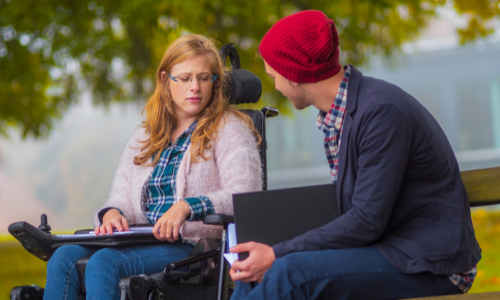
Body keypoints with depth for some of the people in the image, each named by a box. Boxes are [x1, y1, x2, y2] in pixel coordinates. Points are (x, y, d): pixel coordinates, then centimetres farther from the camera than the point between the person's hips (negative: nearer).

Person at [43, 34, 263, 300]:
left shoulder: (229, 129, 5)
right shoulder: (142, 140, 24)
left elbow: (245, 195, -10)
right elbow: (121, 199, 21)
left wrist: (186, 208, -25)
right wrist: (112, 213, -5)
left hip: (195, 247, -6)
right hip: (140, 244, 6)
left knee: (104, 262, -31)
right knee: (64, 257, -22)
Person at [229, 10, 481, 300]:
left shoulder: (382, 112, -20)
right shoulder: (338, 115, 10)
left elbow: (367, 222, -22)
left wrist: (277, 255, -20)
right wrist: (273, 255, 0)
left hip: (430, 265, -9)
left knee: (294, 273, -26)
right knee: (258, 271, 1)